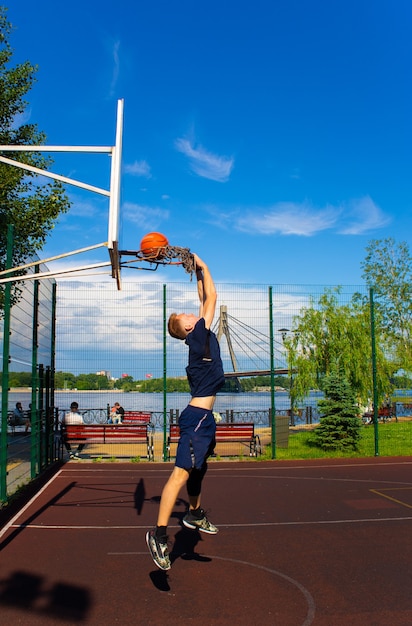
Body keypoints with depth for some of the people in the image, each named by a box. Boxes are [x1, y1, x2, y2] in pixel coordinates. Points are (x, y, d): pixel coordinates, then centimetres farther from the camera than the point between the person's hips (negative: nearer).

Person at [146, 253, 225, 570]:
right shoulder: (199, 336, -12)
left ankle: (195, 514, 40)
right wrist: (202, 267, 0)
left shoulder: (201, 337, 11)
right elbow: (212, 298, -10)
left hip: (202, 416, 10)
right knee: (182, 472, -13)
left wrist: (199, 275, 19)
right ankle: (159, 534, -13)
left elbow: (205, 299, 20)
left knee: (198, 468, 23)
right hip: (198, 416, -10)